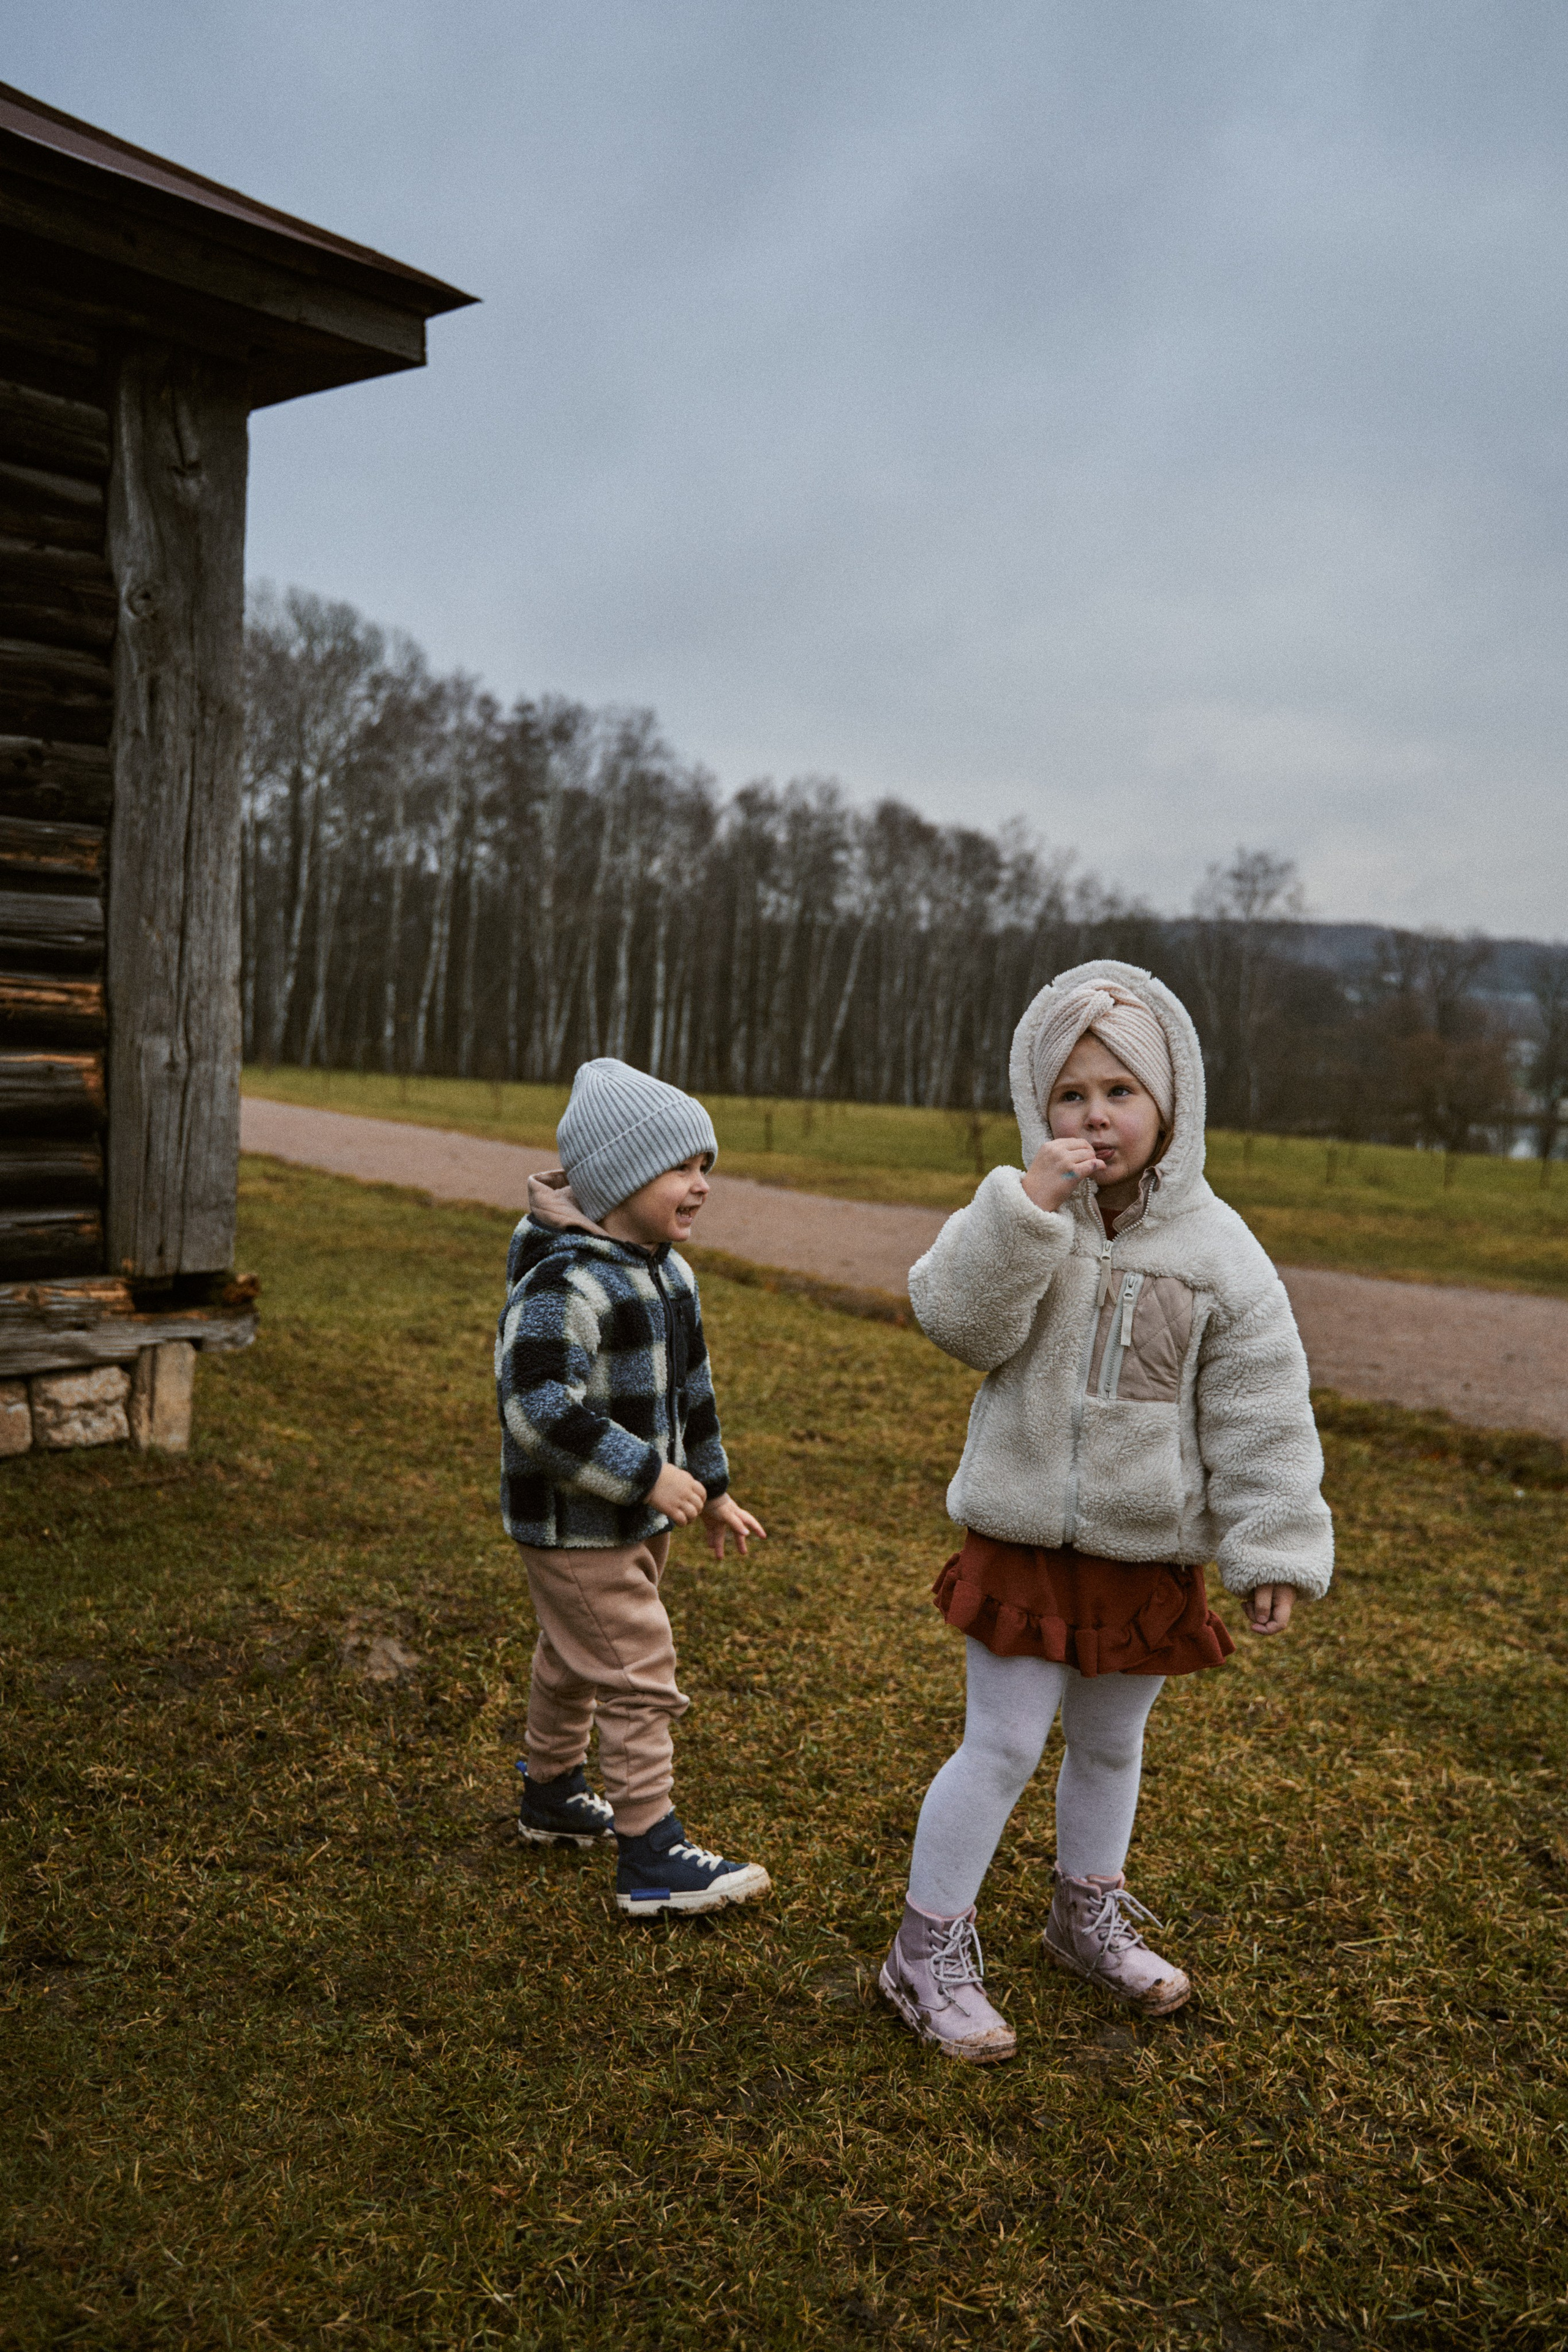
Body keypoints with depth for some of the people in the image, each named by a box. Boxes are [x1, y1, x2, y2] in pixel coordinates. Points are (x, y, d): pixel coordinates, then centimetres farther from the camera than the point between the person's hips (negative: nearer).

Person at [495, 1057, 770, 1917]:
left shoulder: (668, 1272, 7)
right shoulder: (565, 1283, -25)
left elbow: (690, 1389, 17)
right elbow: (539, 1408, -31)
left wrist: (712, 1489, 20)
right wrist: (647, 1475, -29)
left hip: (636, 1516, 10)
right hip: (574, 1524, -10)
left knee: (572, 1658, 24)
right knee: (638, 1676, -5)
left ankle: (551, 1793, 42)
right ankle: (652, 1858, 5)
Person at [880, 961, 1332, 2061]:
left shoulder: (1219, 1250, -7)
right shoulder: (1023, 1217, -8)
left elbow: (1260, 1412, -4)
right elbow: (959, 1322, -22)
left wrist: (1275, 1548, -6)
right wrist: (1024, 1208, -32)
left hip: (1152, 1552, 2)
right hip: (1025, 1540, -2)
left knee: (1111, 1743, 20)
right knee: (1003, 1746, 2)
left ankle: (1090, 1917, 43)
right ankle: (931, 1951, 20)